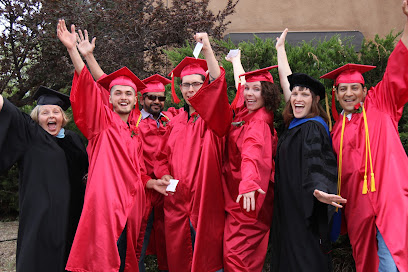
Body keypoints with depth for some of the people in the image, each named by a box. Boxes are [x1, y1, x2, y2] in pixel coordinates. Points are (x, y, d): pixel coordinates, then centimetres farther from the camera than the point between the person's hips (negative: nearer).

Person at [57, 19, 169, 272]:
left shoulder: (136, 132, 18)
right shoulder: (102, 121, 4)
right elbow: (88, 88, -10)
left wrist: (152, 183, 5)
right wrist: (73, 50, -21)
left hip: (131, 203, 6)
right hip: (105, 202, -5)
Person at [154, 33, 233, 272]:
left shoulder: (214, 117, -1)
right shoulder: (175, 123, 12)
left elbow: (218, 86, -19)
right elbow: (163, 156, 18)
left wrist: (207, 49, -24)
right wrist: (164, 176, -2)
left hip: (206, 202, -4)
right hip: (177, 203, 4)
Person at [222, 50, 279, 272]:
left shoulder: (259, 123, -17)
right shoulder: (245, 112, 7)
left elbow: (253, 153, -37)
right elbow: (240, 83, 26)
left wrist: (249, 183, -54)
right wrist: (235, 60, 44)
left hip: (247, 198, -9)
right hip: (236, 195, 9)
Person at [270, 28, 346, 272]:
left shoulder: (313, 127, -15)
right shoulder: (296, 122, 7)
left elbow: (315, 165, -27)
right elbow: (286, 79, 18)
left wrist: (319, 191, -48)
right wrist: (280, 48, 28)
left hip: (305, 209, -9)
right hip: (289, 204, 9)